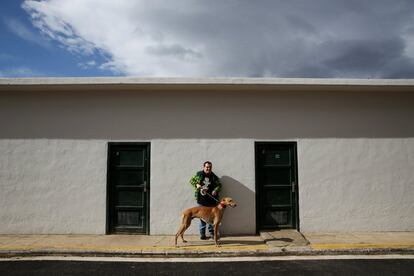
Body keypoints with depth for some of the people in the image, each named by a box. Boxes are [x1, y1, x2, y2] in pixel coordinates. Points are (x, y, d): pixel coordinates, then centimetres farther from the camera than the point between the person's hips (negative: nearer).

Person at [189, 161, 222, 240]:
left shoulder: (214, 177, 4)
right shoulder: (199, 175, 1)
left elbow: (219, 185, 7)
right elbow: (191, 180, 10)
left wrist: (216, 190, -13)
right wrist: (196, 184, -9)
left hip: (211, 200, 1)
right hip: (201, 200, -1)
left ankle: (212, 233, 18)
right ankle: (202, 234, 13)